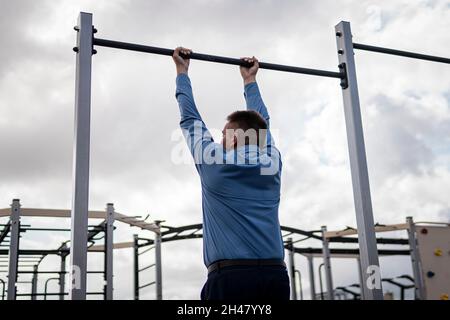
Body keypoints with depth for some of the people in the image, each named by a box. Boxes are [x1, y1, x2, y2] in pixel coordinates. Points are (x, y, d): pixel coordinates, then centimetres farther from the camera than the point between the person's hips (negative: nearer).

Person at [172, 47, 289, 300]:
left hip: (229, 276, -4)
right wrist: (250, 80, 44)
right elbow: (261, 121, 30)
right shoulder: (272, 165, 12)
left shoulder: (214, 163, 3)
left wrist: (182, 71, 31)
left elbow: (190, 117, 17)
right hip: (276, 276, 4)